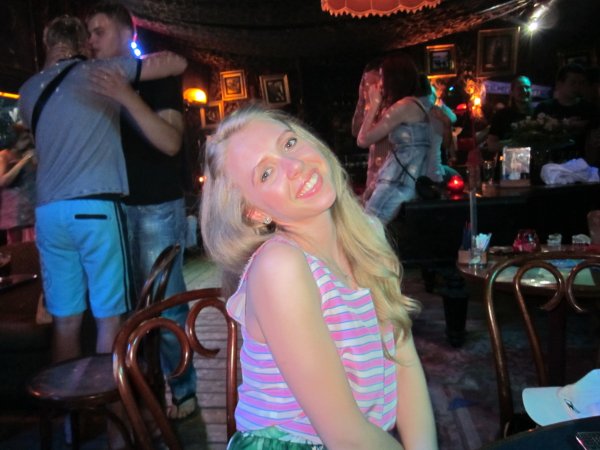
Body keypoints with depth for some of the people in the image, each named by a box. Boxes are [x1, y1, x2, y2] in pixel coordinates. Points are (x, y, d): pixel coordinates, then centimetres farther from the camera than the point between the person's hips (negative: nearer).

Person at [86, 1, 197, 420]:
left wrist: (127, 97, -27)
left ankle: (183, 390, 10)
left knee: (166, 302, -3)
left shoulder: (157, 76, -4)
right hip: (118, 205, 6)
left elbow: (171, 142, -19)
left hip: (158, 207, -6)